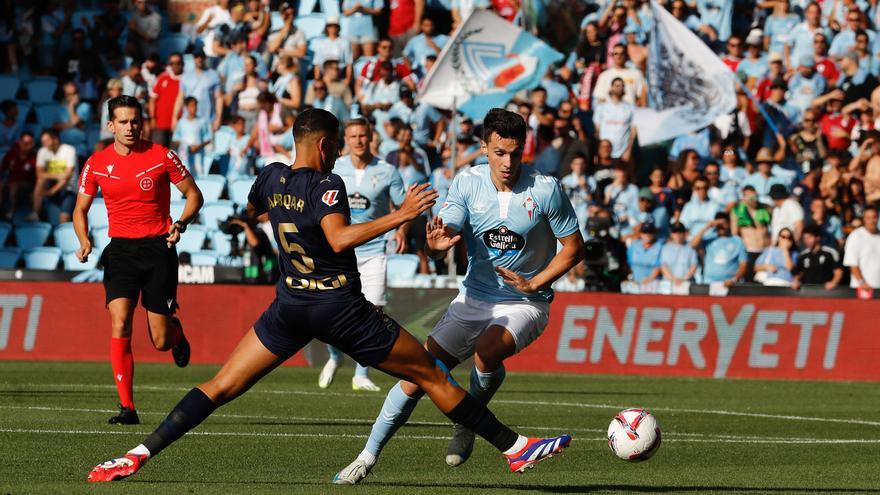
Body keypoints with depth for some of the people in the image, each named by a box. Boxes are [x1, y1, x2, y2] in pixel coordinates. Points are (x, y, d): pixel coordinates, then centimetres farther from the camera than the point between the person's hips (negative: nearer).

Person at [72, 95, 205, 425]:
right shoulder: (97, 163, 2)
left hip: (158, 248, -1)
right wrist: (84, 241, -7)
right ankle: (127, 407, -15)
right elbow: (81, 209, 12)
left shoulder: (161, 156, -4)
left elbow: (193, 194, 5)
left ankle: (176, 333, 41)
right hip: (121, 250, 1)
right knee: (120, 325, -19)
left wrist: (181, 224, -14)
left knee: (161, 341, 0)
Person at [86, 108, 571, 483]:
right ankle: (513, 446, 9)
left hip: (290, 310, 5)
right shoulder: (327, 185, -15)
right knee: (431, 374, 5)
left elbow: (252, 209, 28)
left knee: (221, 387, 6)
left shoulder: (272, 178, 5)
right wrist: (400, 215, -30)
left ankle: (140, 454, -8)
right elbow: (339, 239, -31)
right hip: (342, 310, -5)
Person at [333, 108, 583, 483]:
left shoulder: (545, 189, -14)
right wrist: (436, 244, -40)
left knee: (486, 351, -34)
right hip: (474, 299, 3)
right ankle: (368, 457, 9)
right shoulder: (467, 183, -8)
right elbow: (444, 236, -16)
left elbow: (574, 247, -4)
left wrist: (534, 283, -15)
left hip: (525, 304, -3)